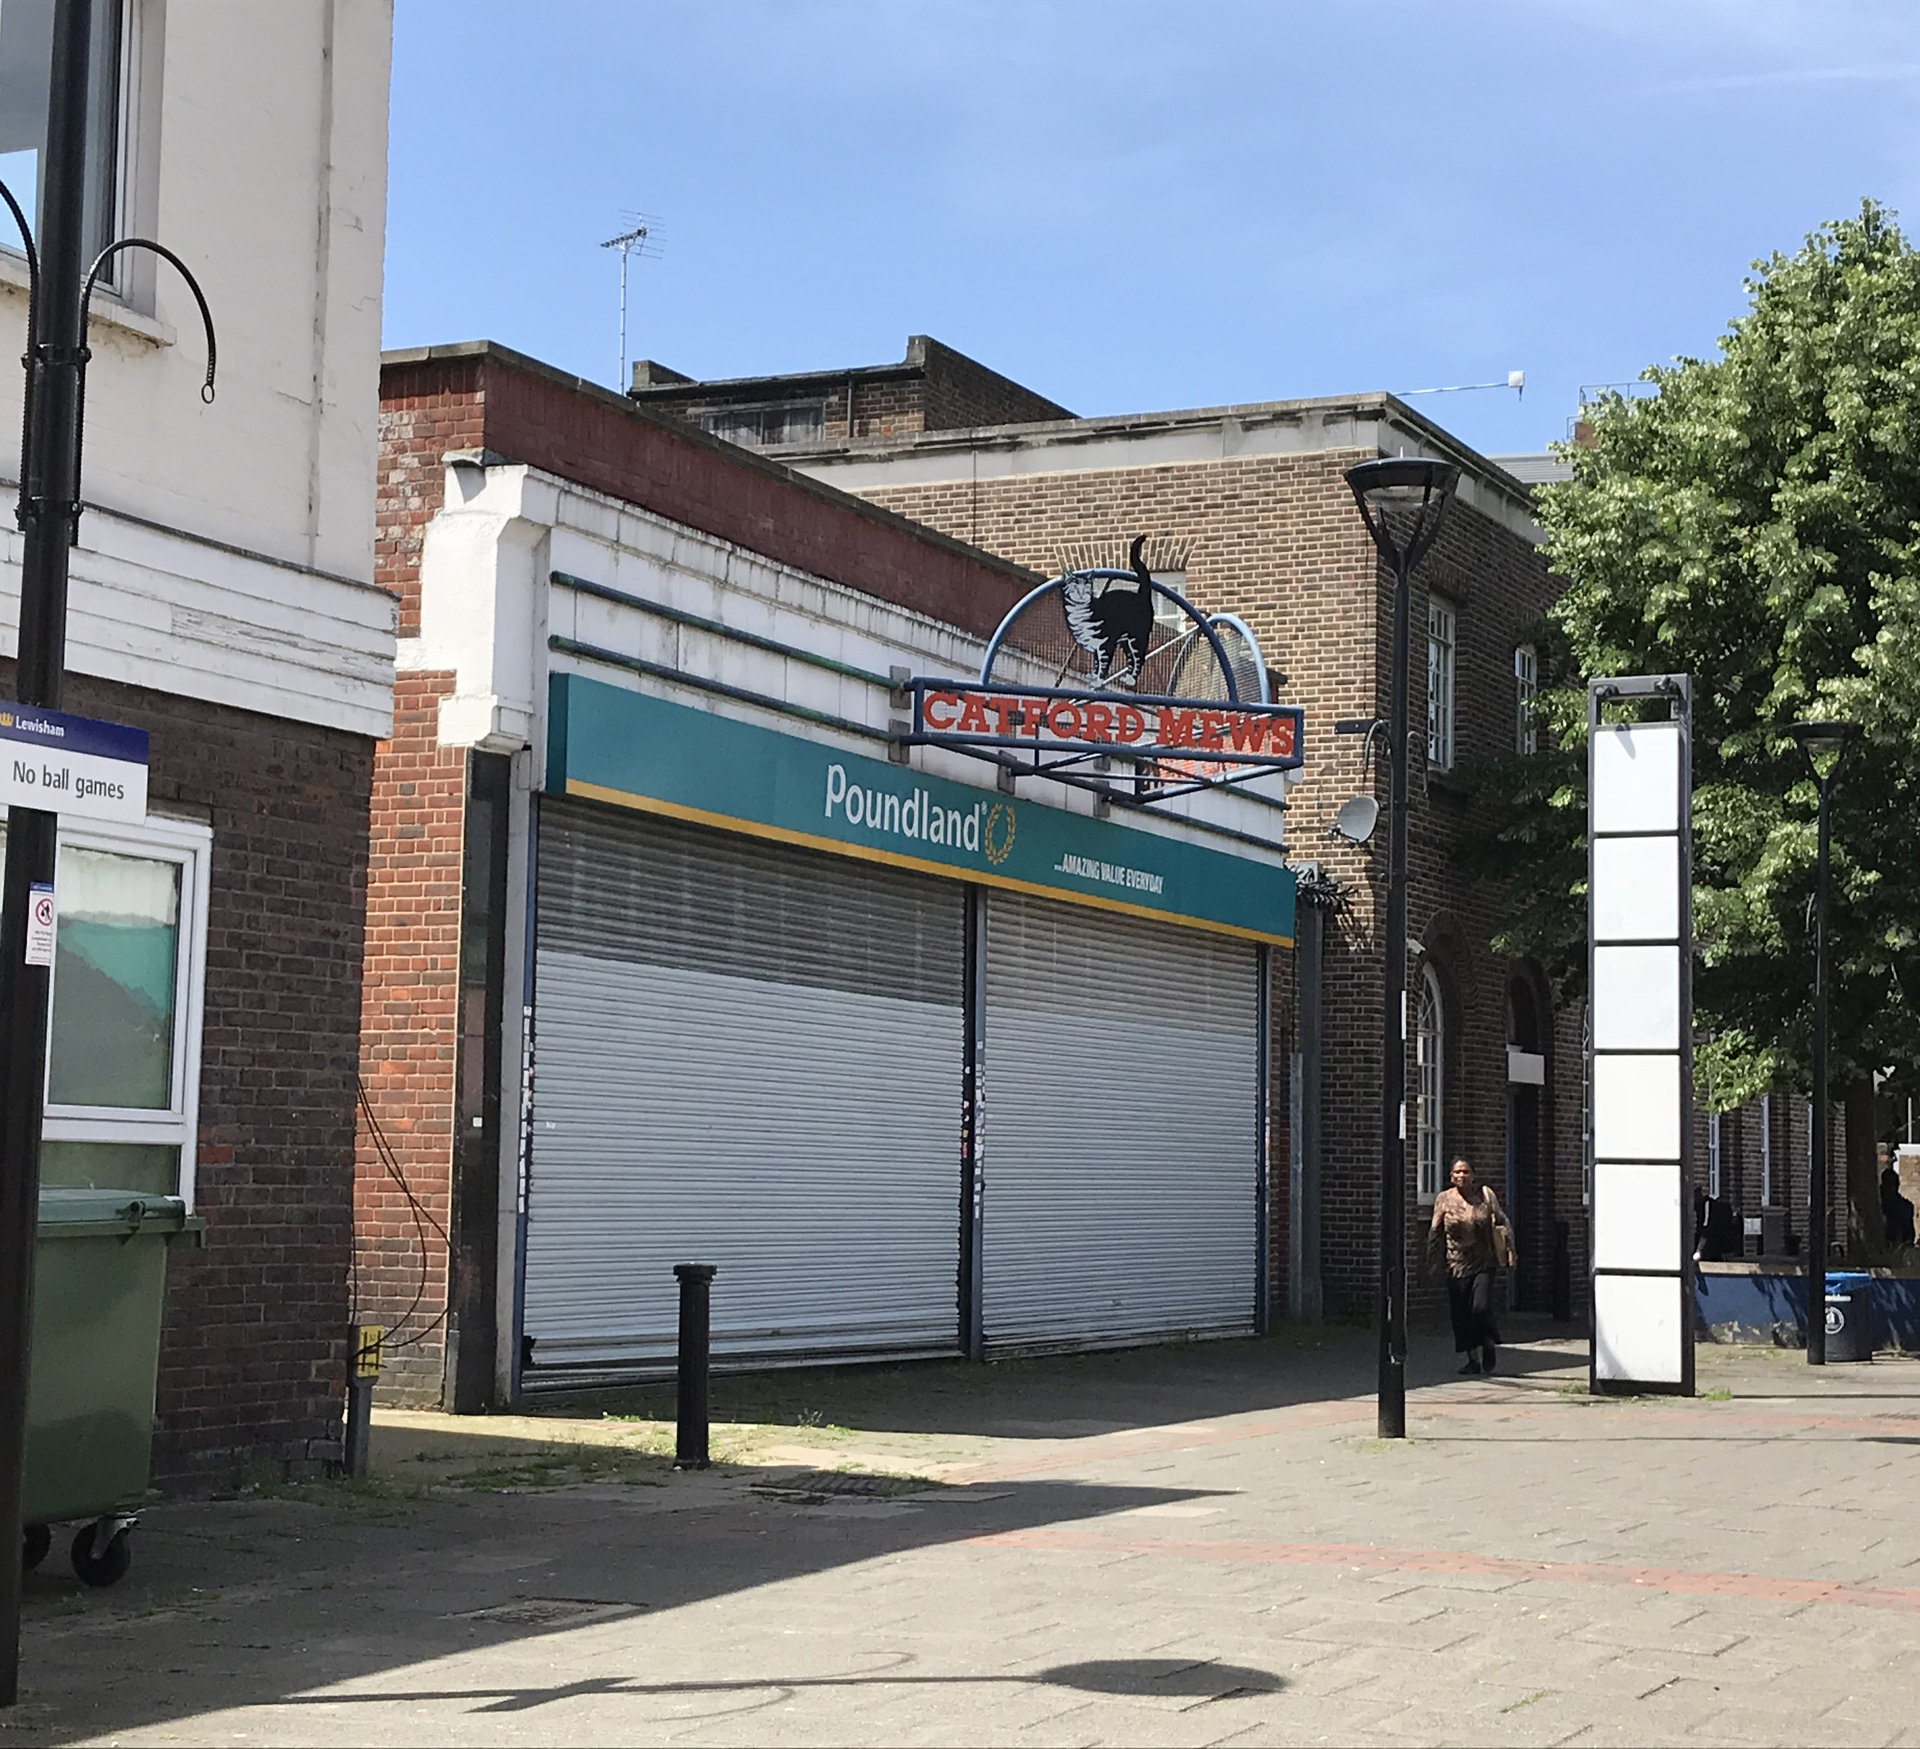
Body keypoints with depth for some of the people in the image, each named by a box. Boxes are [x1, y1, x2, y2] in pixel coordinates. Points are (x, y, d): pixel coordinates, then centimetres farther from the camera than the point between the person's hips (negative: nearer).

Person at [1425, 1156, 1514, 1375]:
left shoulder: (1486, 1194, 1)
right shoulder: (1444, 1199, 2)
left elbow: (1503, 1221, 7)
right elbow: (1435, 1233, 6)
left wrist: (1510, 1248, -3)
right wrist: (1433, 1262, 4)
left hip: (1483, 1264, -1)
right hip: (1457, 1266, 1)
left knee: (1481, 1307, -14)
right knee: (1461, 1314, 0)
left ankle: (1489, 1345, 14)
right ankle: (1473, 1360, 11)